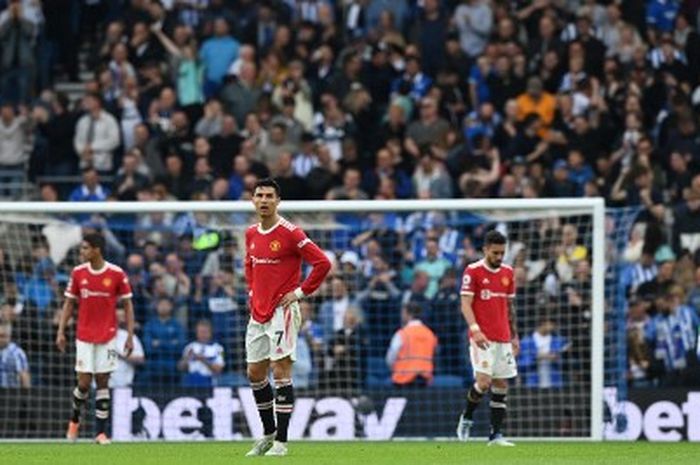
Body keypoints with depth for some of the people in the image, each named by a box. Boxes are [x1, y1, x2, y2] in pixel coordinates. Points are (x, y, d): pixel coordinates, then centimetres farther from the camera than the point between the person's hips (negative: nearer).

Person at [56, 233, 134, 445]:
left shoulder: (117, 274, -6)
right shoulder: (78, 272, 0)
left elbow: (127, 305, 1)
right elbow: (69, 303, 7)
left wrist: (130, 336, -4)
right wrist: (61, 331, 0)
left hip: (108, 336, -1)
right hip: (84, 336, 1)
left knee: (102, 382, -1)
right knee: (84, 382, -4)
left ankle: (101, 432, 2)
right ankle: (75, 419, 24)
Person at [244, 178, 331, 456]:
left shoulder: (289, 233, -11)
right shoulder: (251, 234, 10)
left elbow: (322, 263, -13)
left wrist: (300, 292, -12)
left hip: (282, 310, -7)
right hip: (258, 312, 7)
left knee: (281, 372, -9)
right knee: (255, 374, 11)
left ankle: (281, 441, -7)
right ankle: (269, 433, 26)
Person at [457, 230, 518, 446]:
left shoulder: (507, 272, 12)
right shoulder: (473, 271, -5)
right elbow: (466, 304, -9)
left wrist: (514, 335, 17)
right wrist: (475, 329, -23)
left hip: (503, 338, 6)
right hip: (482, 338, -6)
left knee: (501, 386, 3)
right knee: (484, 381, -16)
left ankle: (496, 434, 7)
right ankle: (466, 418, 10)